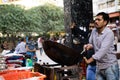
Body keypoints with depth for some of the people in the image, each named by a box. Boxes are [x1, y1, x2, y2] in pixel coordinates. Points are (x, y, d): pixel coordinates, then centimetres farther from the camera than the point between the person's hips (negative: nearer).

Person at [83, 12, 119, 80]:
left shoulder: (109, 33, -17)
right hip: (99, 66, 6)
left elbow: (103, 49, -28)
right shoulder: (94, 31, 4)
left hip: (110, 66, -6)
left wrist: (90, 60, -35)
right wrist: (89, 45, -8)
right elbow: (91, 43, 17)